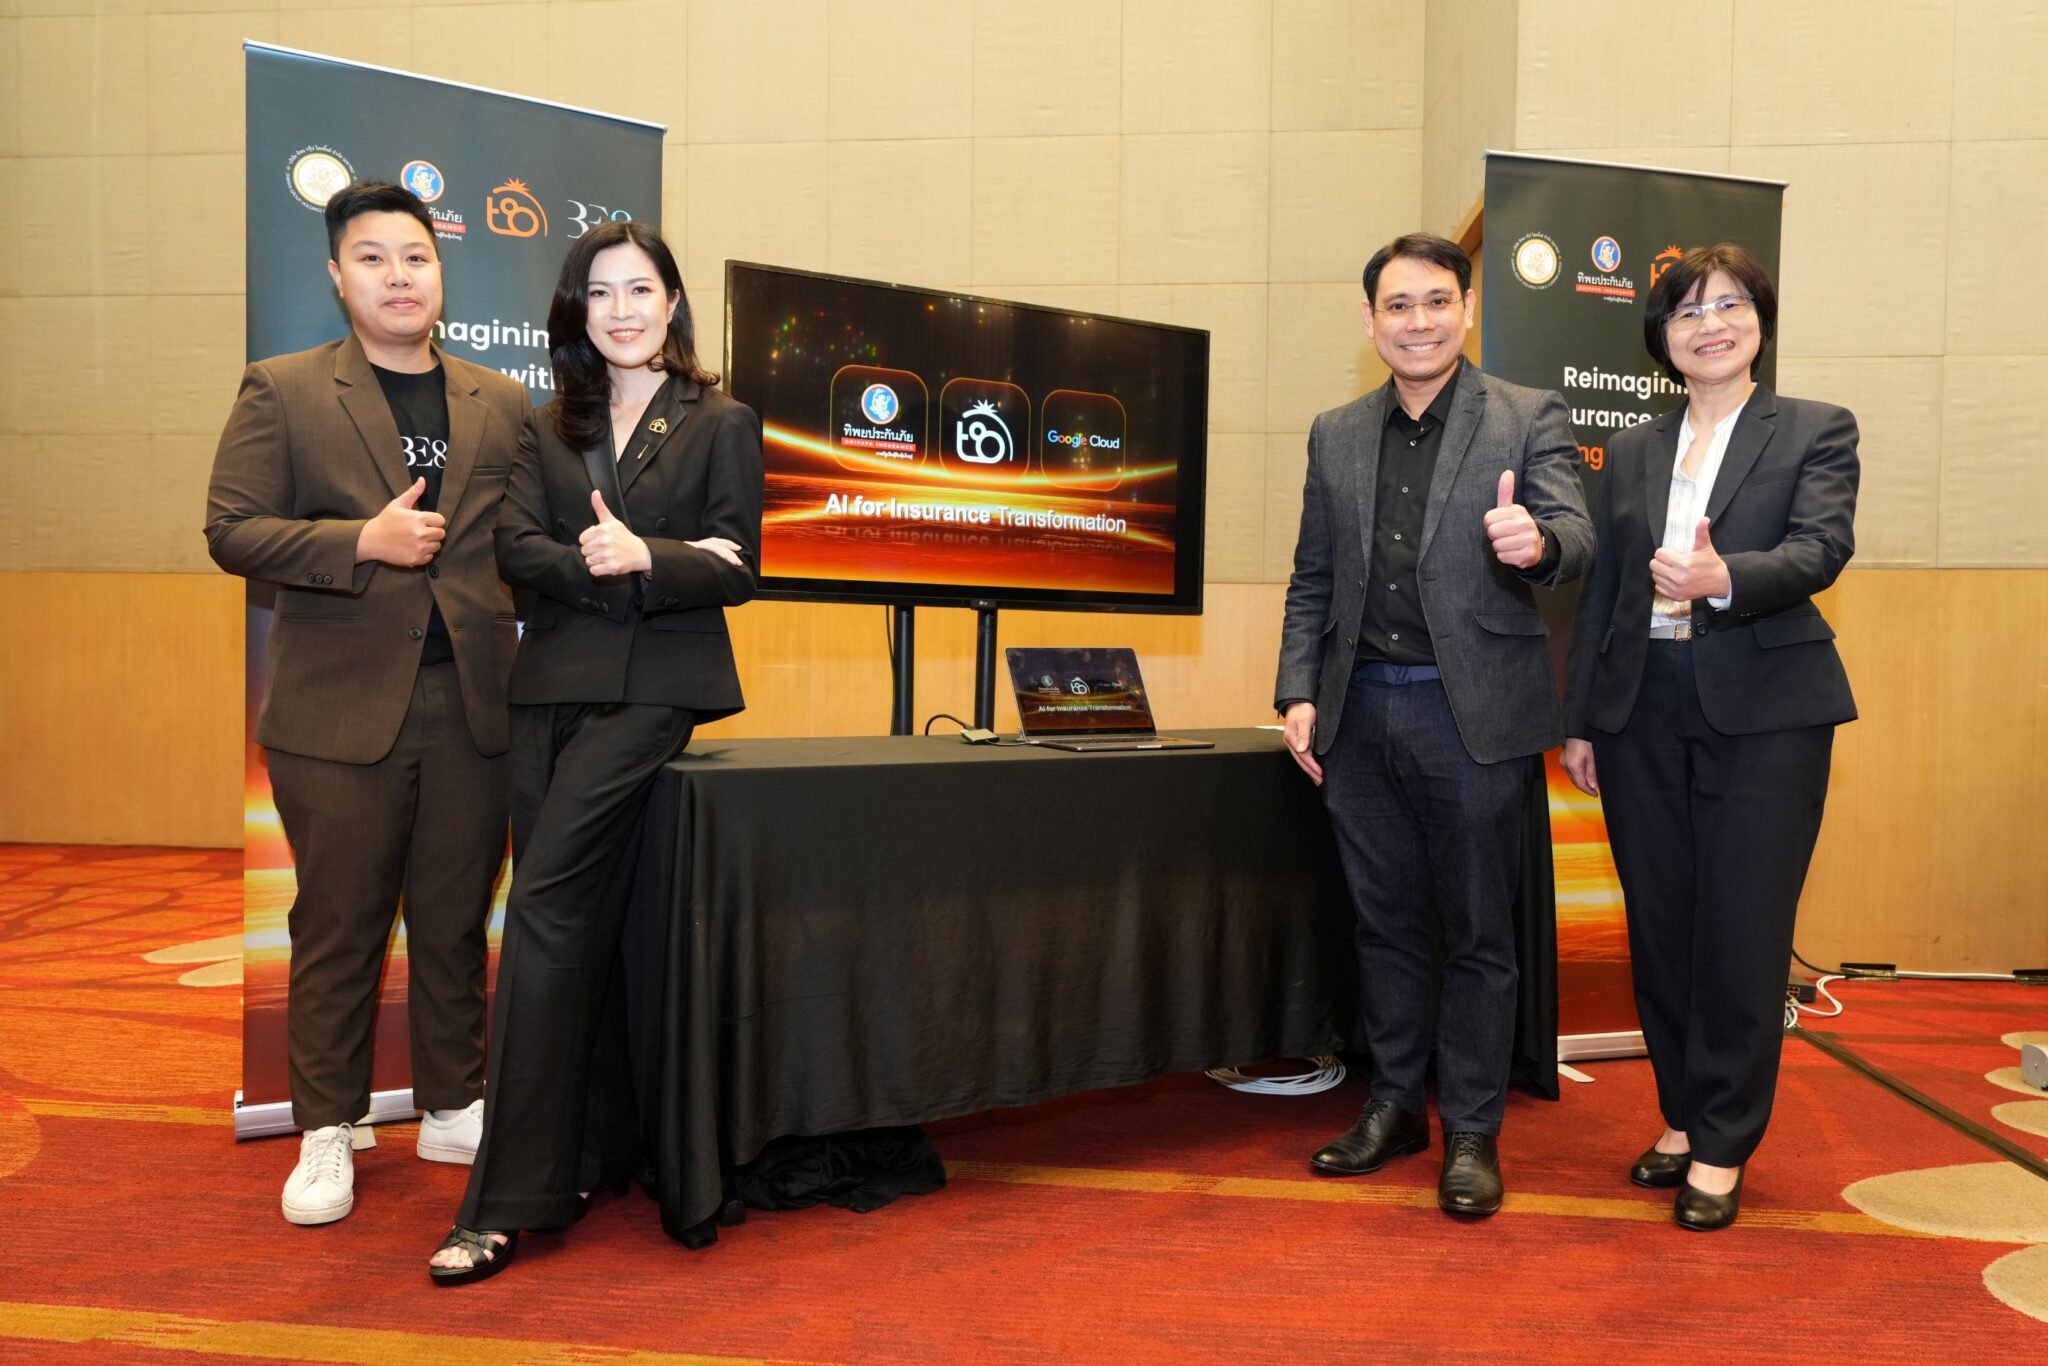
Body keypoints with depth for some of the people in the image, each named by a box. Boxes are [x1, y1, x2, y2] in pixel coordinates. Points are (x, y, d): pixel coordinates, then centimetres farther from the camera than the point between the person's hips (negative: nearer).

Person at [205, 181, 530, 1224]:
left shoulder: (501, 404, 13)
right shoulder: (280, 392, 4)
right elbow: (232, 532, -2)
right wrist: (363, 541, -15)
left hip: (471, 705, 3)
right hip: (341, 707, -2)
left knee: (456, 924, 11)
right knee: (337, 926, 5)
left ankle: (455, 1109, 26)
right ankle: (326, 1133, 20)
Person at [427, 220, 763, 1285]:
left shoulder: (721, 426, 8)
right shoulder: (550, 429, 19)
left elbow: (738, 569, 0)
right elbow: (517, 546, 5)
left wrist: (643, 559, -16)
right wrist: (599, 565, -13)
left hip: (651, 688, -4)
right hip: (551, 687, 5)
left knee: (545, 905, -14)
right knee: (570, 925, 4)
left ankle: (506, 1202, -9)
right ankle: (570, 1165, 16)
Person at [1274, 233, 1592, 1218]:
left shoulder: (1529, 418, 0)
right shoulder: (1336, 434, 12)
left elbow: (1576, 539, -12)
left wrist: (1535, 542, -36)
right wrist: (1298, 694, 5)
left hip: (1472, 712, -4)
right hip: (1360, 714, 4)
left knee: (1477, 930, 5)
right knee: (1384, 920, 14)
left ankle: (1471, 1132, 17)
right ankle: (1394, 1106, 28)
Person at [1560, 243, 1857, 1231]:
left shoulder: (1816, 432, 4)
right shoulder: (1631, 452, 15)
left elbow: (1823, 548, -12)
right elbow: (1601, 591, 13)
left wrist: (1725, 580, -33)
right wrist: (1578, 722, 9)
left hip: (1762, 712, -4)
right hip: (1644, 713, 4)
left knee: (1742, 933, -2)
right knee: (1660, 927, 9)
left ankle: (1722, 1147, 11)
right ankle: (1683, 1118, 24)